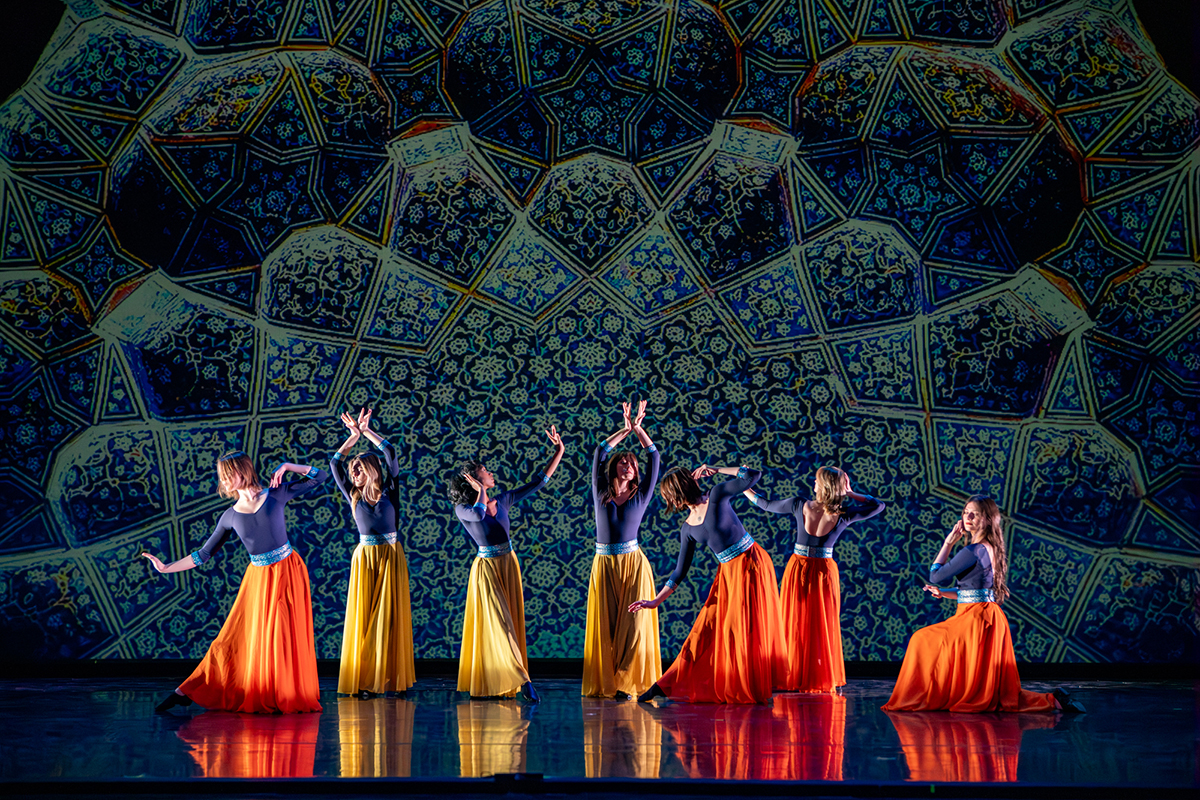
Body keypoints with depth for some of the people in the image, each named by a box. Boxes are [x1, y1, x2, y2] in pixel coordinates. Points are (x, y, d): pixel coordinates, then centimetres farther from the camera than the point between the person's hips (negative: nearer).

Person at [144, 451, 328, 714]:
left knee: (286, 639, -2)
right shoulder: (230, 517, 3)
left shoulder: (276, 494, -3)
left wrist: (287, 466, -9)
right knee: (235, 638, 2)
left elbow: (321, 477, 1)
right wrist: (166, 567, 3)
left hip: (288, 572, -2)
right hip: (258, 578, 2)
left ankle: (291, 700, 12)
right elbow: (203, 555, 7)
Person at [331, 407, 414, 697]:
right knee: (363, 617, -2)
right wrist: (354, 435, 3)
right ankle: (363, 680, -3)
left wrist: (367, 431, -2)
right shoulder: (353, 496, 7)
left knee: (390, 616, -2)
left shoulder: (388, 492, 1)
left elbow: (390, 454, -7)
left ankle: (389, 679, -1)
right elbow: (335, 463, 5)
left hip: (390, 556, -2)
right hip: (364, 557, 2)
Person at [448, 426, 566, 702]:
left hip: (509, 565, 6)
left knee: (512, 621, 5)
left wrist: (559, 452, 4)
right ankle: (522, 680, -15)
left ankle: (500, 685, 12)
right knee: (499, 624, -9)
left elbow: (539, 482, 7)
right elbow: (479, 514, -31)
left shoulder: (503, 500, 6)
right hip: (486, 567, -6)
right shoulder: (463, 509, -7)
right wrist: (480, 491, -13)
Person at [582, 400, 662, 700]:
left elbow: (654, 456, 7)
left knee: (633, 622, -7)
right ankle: (604, 684, 3)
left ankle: (629, 683, -5)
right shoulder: (601, 492, 9)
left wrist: (638, 429, 8)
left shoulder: (640, 495, 7)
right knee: (605, 624, 0)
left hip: (633, 563, -1)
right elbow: (599, 452, 8)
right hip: (604, 563, 1)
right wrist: (625, 430, 11)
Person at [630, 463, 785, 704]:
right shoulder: (687, 528, 7)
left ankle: (757, 690, 6)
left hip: (752, 565, -5)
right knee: (707, 629, 3)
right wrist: (656, 600, 5)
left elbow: (754, 475, -15)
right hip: (728, 573, 5)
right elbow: (680, 571, 9)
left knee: (751, 631, -4)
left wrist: (716, 470, -11)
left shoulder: (717, 496, -7)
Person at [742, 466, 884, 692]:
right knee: (823, 627, 10)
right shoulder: (843, 516, -12)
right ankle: (823, 680, 12)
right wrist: (849, 493, -3)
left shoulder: (800, 505, -12)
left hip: (797, 568, 1)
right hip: (823, 570, -1)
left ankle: (794, 679, 12)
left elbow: (767, 505, 3)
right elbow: (878, 505, 0)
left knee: (795, 625, 10)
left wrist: (744, 489, 18)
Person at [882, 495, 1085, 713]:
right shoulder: (990, 549, 16)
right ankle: (1053, 700, 9)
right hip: (989, 616, 9)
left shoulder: (974, 551, -14)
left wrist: (948, 543, -4)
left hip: (975, 618, -9)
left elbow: (937, 577, -9)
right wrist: (944, 594, 21)